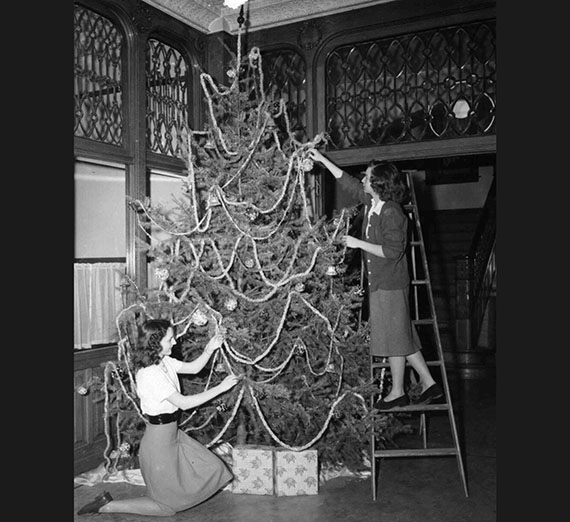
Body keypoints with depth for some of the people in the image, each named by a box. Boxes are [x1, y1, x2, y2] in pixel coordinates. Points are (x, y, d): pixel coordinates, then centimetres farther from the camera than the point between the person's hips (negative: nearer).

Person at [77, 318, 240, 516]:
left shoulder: (163, 361, -3)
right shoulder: (150, 373, -29)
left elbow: (193, 367, 9)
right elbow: (183, 403, -26)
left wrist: (209, 349, -9)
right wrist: (220, 388, -22)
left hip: (172, 432, 9)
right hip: (159, 439, -9)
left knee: (212, 469, 14)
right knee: (167, 506, 6)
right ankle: (107, 506, 10)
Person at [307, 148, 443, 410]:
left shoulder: (392, 213, -18)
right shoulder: (371, 203, 8)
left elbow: (393, 251, -23)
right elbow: (348, 182, 19)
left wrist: (358, 243, -19)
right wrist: (322, 160, 19)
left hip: (390, 285, -9)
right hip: (379, 283, 9)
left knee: (393, 337, 2)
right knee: (402, 336, 13)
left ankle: (397, 392, 14)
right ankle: (428, 382, 21)